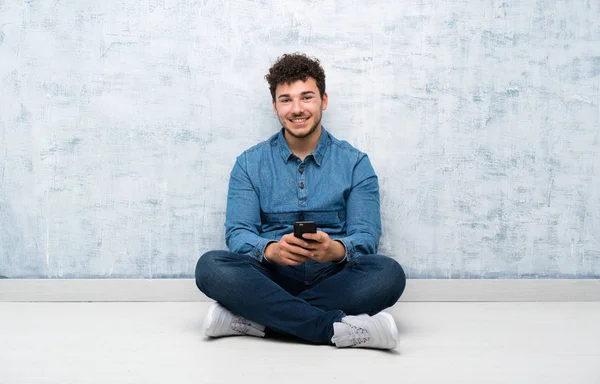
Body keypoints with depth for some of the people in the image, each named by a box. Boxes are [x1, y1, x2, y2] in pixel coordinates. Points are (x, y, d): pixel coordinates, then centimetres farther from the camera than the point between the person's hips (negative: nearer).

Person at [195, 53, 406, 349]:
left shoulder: (355, 163, 7)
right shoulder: (250, 164, 9)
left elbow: (366, 236, -3)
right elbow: (237, 233, -2)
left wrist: (336, 249, -27)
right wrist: (271, 249, -25)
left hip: (332, 279, 0)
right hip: (272, 278, 0)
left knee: (388, 273, -30)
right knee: (210, 266, -28)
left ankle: (253, 318, -29)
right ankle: (336, 328, -31)